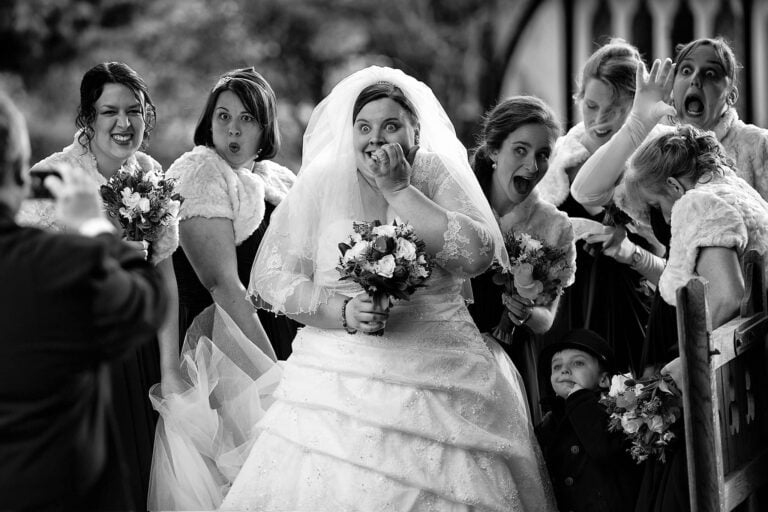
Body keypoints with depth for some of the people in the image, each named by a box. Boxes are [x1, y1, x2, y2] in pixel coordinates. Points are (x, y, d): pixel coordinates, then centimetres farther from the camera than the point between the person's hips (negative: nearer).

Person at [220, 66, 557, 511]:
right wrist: (342, 311, -15)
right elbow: (271, 277, 0)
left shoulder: (438, 176, 5)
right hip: (339, 384, 0)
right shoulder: (322, 183, 5)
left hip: (437, 382, 0)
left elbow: (479, 255, -11)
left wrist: (399, 190, -10)